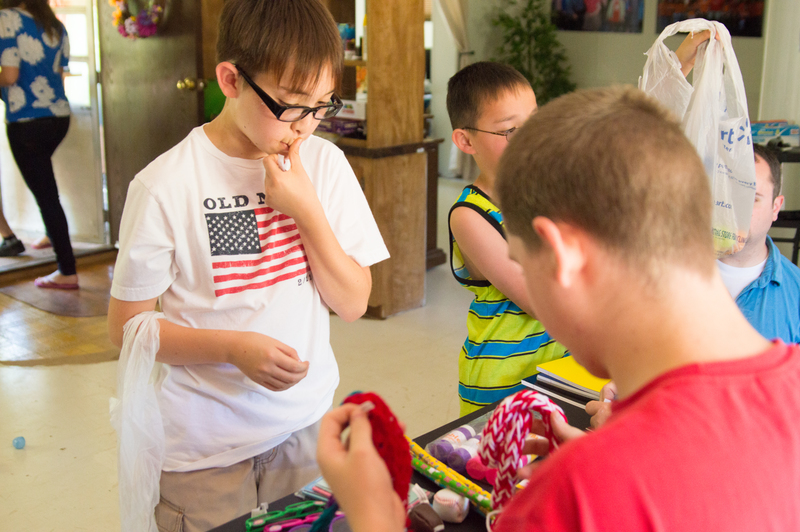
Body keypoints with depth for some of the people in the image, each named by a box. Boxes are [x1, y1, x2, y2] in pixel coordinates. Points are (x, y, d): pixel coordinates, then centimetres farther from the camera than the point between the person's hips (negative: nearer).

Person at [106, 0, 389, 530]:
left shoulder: (324, 163, -4)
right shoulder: (166, 186, -16)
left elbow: (353, 303, -4)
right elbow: (127, 325, -9)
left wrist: (308, 210, -17)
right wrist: (236, 347, -23)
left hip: (306, 428, 4)